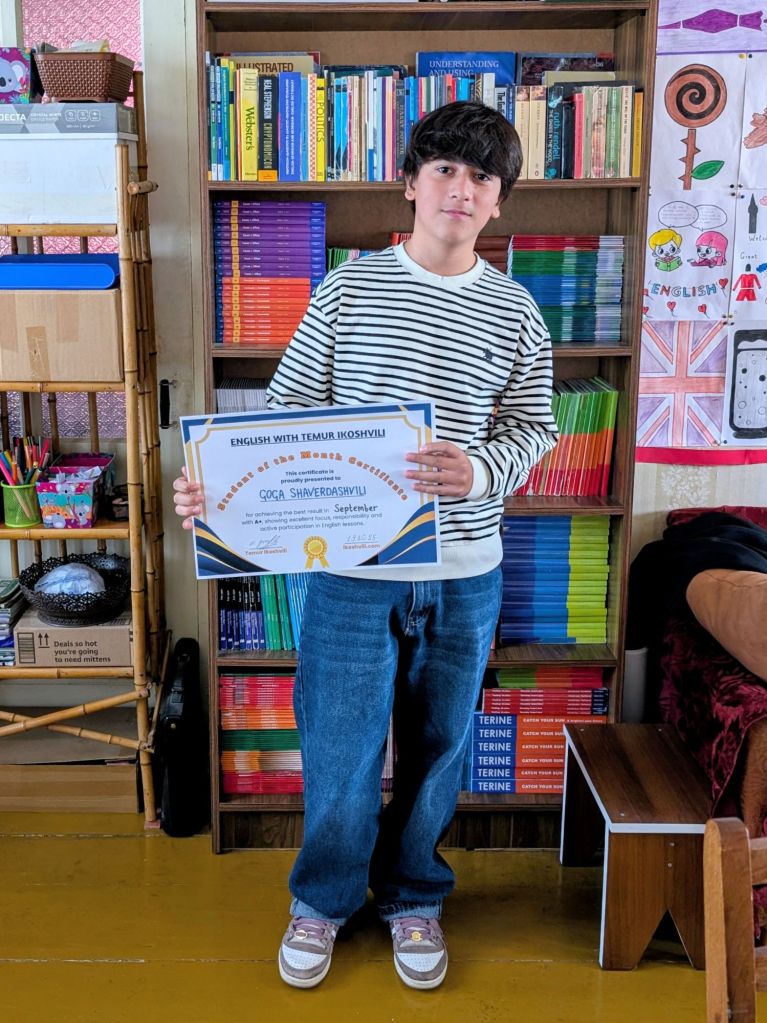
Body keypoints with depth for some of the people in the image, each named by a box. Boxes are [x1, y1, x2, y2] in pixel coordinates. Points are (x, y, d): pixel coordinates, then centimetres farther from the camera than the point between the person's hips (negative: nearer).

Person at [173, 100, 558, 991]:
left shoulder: (514, 312, 2)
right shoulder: (349, 288, -1)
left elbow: (534, 428, 4)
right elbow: (289, 410, 0)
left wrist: (477, 471, -18)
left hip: (463, 573, 2)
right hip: (351, 565, -1)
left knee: (436, 747, 15)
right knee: (339, 749, 8)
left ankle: (412, 897, 40)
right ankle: (324, 899, 36)